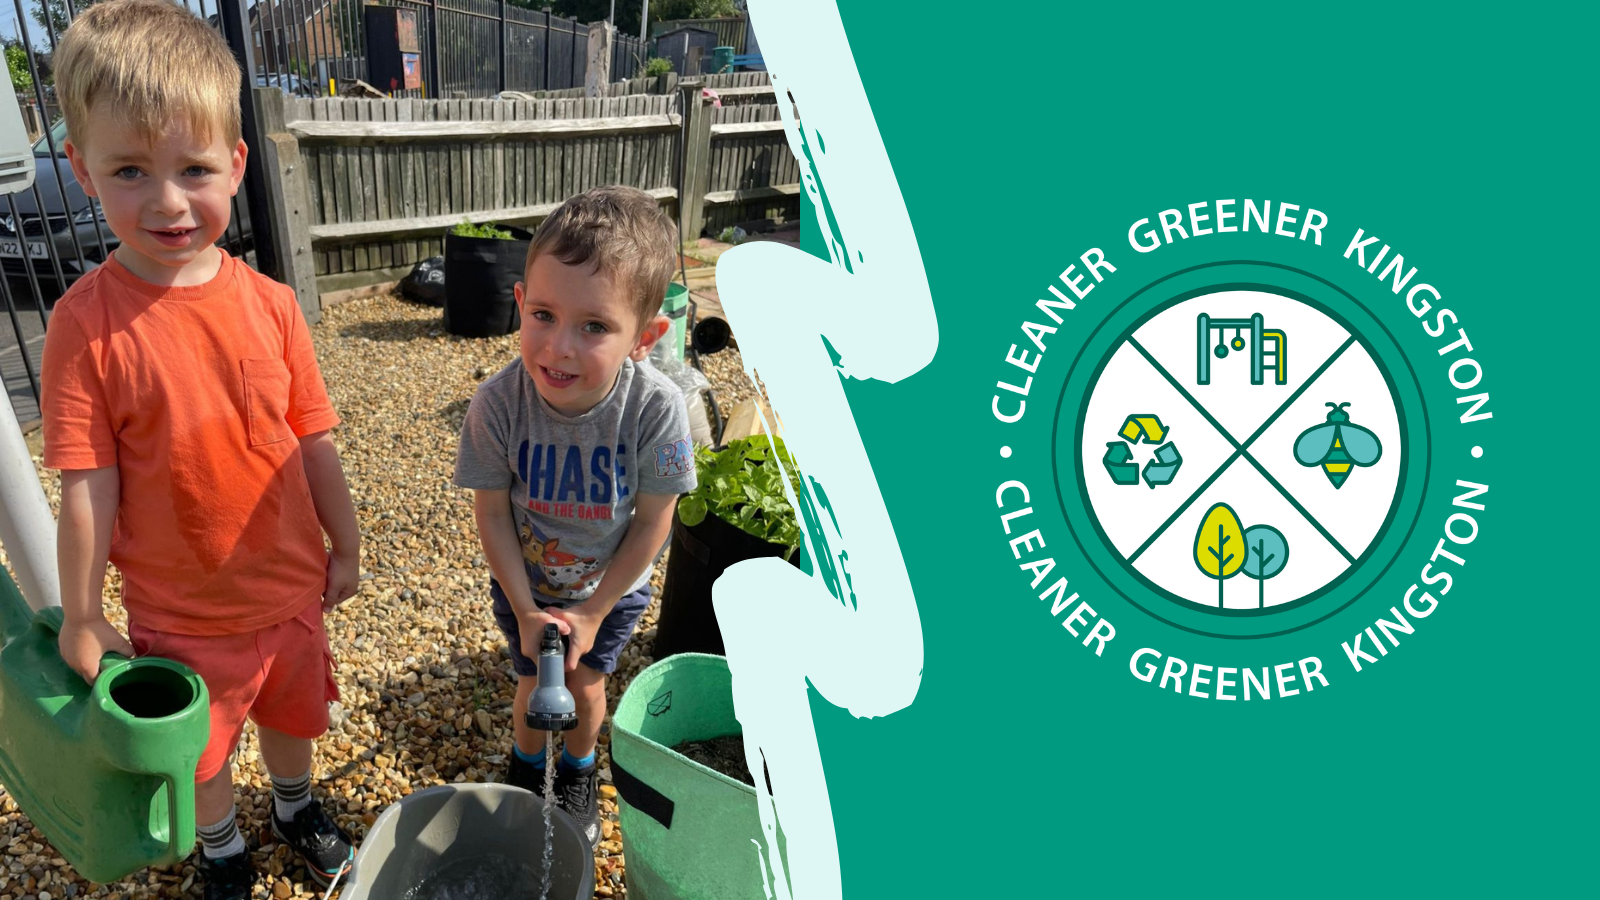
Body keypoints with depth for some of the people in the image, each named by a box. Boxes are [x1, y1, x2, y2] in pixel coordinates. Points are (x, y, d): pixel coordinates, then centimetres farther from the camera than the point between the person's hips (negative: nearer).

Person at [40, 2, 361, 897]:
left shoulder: (270, 304, -12)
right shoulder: (86, 321, -18)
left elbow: (314, 445, -4)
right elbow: (89, 486, -14)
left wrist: (345, 549, 4)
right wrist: (80, 618, -6)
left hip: (289, 585, 2)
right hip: (177, 611, -2)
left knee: (291, 710, 26)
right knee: (201, 747, 21)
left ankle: (297, 805, 55)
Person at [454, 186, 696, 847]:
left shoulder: (656, 408, -33)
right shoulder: (499, 403, -30)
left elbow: (653, 522, -19)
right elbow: (492, 512, -15)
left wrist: (593, 613, -13)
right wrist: (525, 610, -13)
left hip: (613, 588, 0)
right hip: (524, 585, 0)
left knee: (585, 687, 15)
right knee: (535, 686, 15)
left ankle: (578, 775, 48)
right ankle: (527, 768, 50)